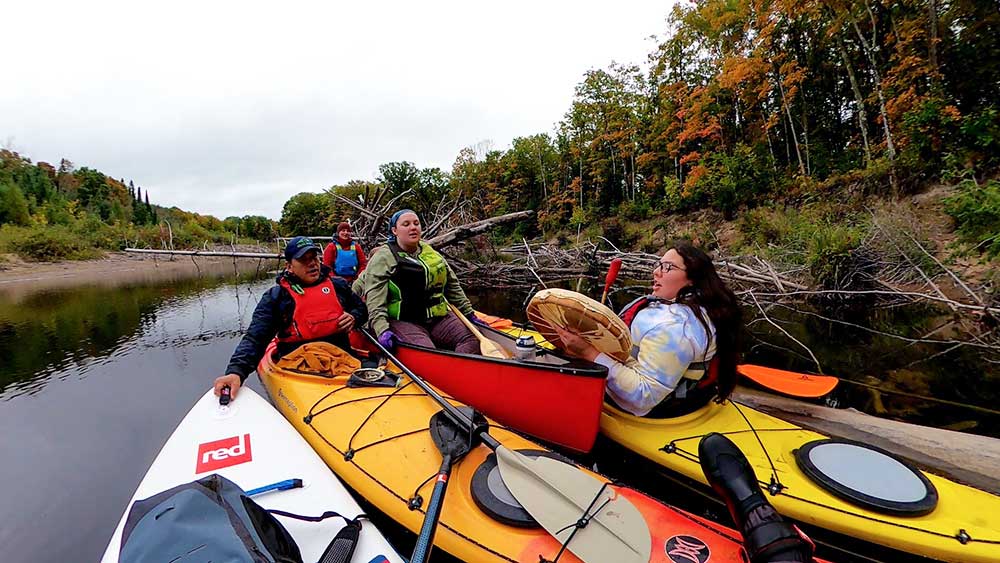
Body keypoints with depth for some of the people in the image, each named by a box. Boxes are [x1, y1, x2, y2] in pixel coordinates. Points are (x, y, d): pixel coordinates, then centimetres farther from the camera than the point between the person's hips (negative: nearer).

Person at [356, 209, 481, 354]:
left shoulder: (431, 253, 18)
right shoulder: (382, 257, 0)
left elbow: (452, 286, 22)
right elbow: (375, 299, -10)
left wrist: (469, 313, 19)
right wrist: (382, 329, -23)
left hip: (438, 317, 6)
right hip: (403, 321, -5)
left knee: (473, 337, -18)